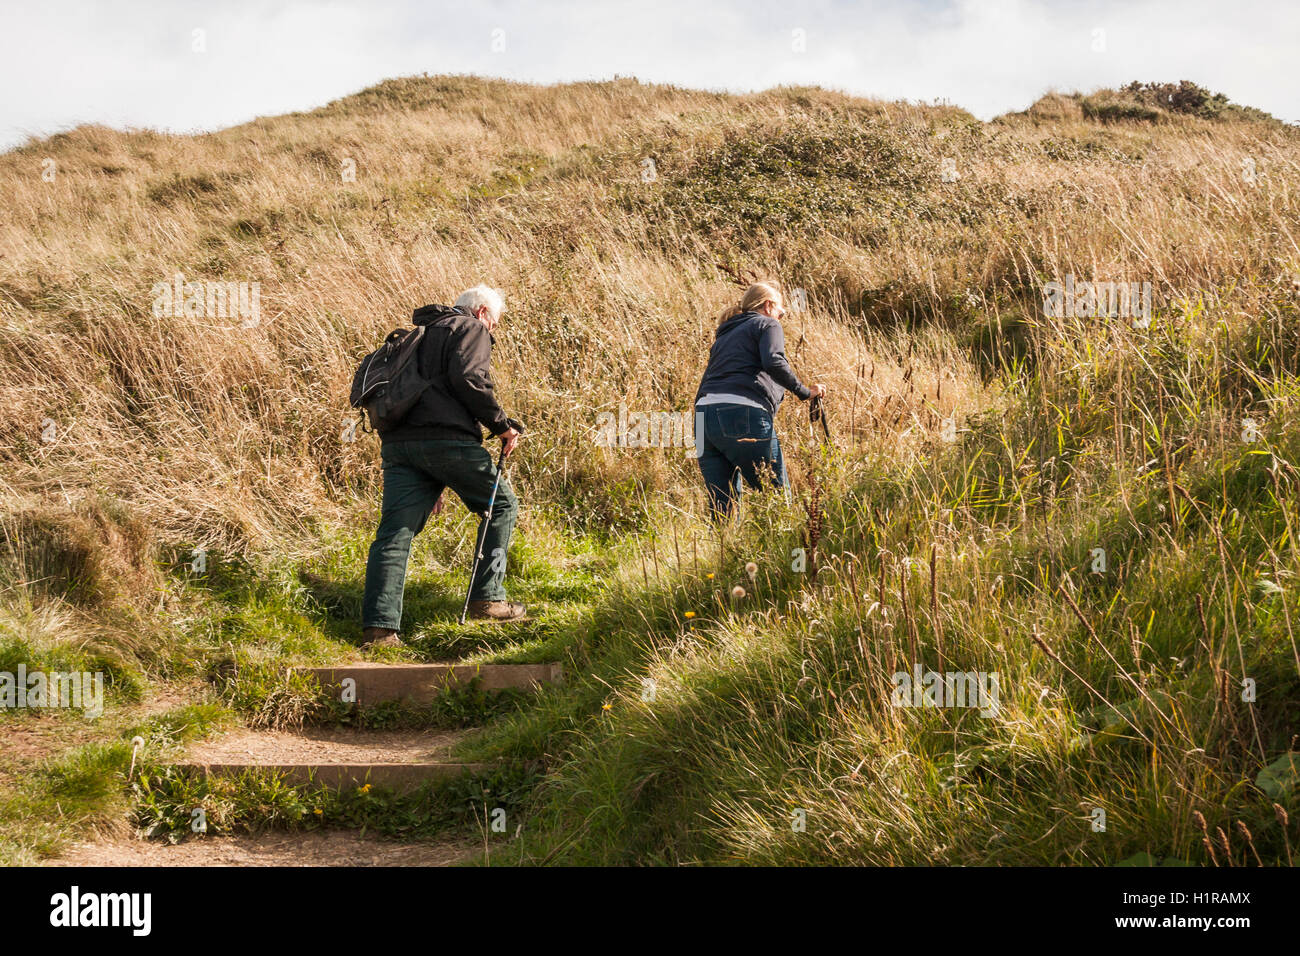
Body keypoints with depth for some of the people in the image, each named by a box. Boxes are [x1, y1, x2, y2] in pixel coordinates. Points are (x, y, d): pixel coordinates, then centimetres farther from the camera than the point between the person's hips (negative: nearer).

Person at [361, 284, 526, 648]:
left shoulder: (422, 334, 33)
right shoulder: (470, 329, 7)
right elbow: (467, 378, -13)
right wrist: (501, 424, -2)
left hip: (397, 441, 7)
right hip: (446, 438, -7)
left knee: (394, 532, -1)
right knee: (501, 506, 13)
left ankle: (379, 627, -13)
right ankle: (487, 598, 10)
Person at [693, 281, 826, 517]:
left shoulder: (724, 336, 32)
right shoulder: (767, 325, 11)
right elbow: (773, 362, -9)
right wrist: (805, 392, -3)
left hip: (704, 415, 7)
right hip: (744, 416, -7)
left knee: (721, 506, 5)